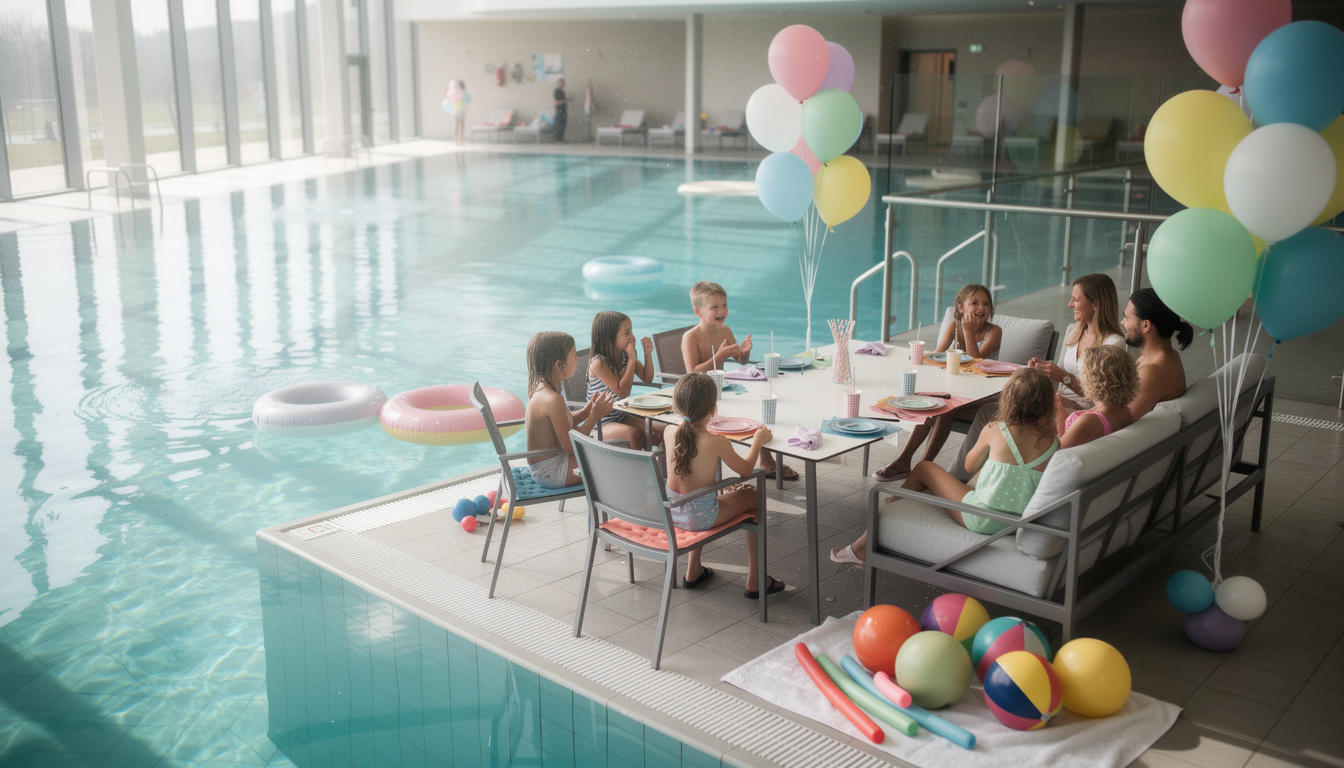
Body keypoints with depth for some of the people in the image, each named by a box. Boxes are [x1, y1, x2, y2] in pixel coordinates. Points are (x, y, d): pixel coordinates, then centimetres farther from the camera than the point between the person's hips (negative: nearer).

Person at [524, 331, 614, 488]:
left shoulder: (539, 389, 4)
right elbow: (569, 447, -23)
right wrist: (594, 417, -16)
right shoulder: (553, 400, -26)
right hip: (551, 473, -10)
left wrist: (585, 411, -1)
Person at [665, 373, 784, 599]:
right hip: (700, 517, -6)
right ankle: (755, 581, 22)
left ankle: (693, 571, 44)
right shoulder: (717, 442, -21)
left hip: (671, 512, 6)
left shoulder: (670, 432, -6)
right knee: (754, 498, 15)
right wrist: (758, 440, 10)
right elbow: (745, 469, -4)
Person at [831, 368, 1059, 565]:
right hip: (1023, 525, 6)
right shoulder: (1053, 443, -3)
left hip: (984, 521, -5)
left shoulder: (995, 432, -13)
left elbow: (970, 466, 4)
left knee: (924, 468, 15)